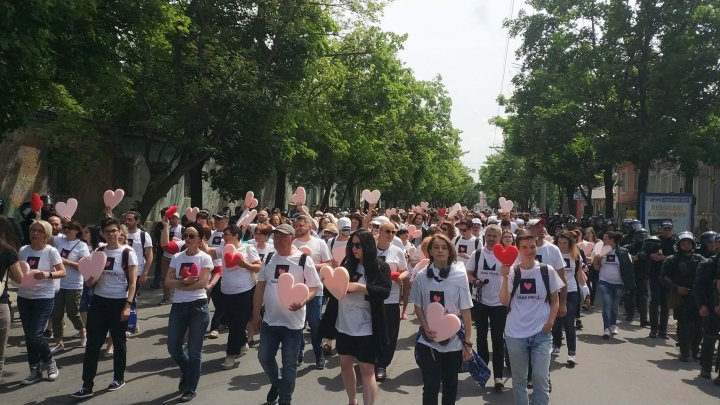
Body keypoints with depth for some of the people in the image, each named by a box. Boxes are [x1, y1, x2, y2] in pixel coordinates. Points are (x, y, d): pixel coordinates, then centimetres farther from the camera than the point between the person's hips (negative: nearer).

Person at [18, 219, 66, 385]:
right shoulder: (23, 250, 3)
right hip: (24, 297, 4)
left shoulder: (51, 251, -9)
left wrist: (48, 274, -26)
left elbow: (63, 272, -9)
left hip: (44, 297, -4)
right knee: (28, 335, 7)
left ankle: (49, 362, 16)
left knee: (36, 334, -9)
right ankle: (35, 370, 19)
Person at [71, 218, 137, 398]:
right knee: (92, 344, 1)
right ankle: (87, 385, 6)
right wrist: (90, 279, -12)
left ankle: (119, 378, 27)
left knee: (118, 342, 10)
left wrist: (128, 305, -16)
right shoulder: (99, 252, 4)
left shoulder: (128, 253, -8)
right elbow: (91, 281, 12)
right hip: (99, 302, 4)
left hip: (119, 303, -4)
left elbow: (132, 282, -9)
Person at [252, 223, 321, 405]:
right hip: (269, 320, 4)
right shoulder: (268, 259, 6)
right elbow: (260, 286, 12)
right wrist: (256, 312, 9)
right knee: (264, 357, 12)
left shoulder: (304, 260, -8)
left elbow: (314, 287, -7)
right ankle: (276, 383, 41)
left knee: (289, 363, 5)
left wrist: (303, 301, -25)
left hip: (293, 321, -4)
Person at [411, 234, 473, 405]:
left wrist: (468, 341, -6)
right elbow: (418, 306, 7)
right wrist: (425, 327, -9)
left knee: (450, 384, 13)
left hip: (454, 340, 0)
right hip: (429, 340, 0)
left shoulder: (460, 275, -6)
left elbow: (465, 310, -5)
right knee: (431, 385, -1)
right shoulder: (422, 276, -2)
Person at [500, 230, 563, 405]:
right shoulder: (511, 272, -3)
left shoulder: (547, 271, -2)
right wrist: (505, 278, -21)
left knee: (541, 377, -1)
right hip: (515, 334, 1)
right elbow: (504, 302, -10)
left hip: (541, 334, 0)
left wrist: (551, 321, -6)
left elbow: (555, 300, 7)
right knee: (519, 379, 12)